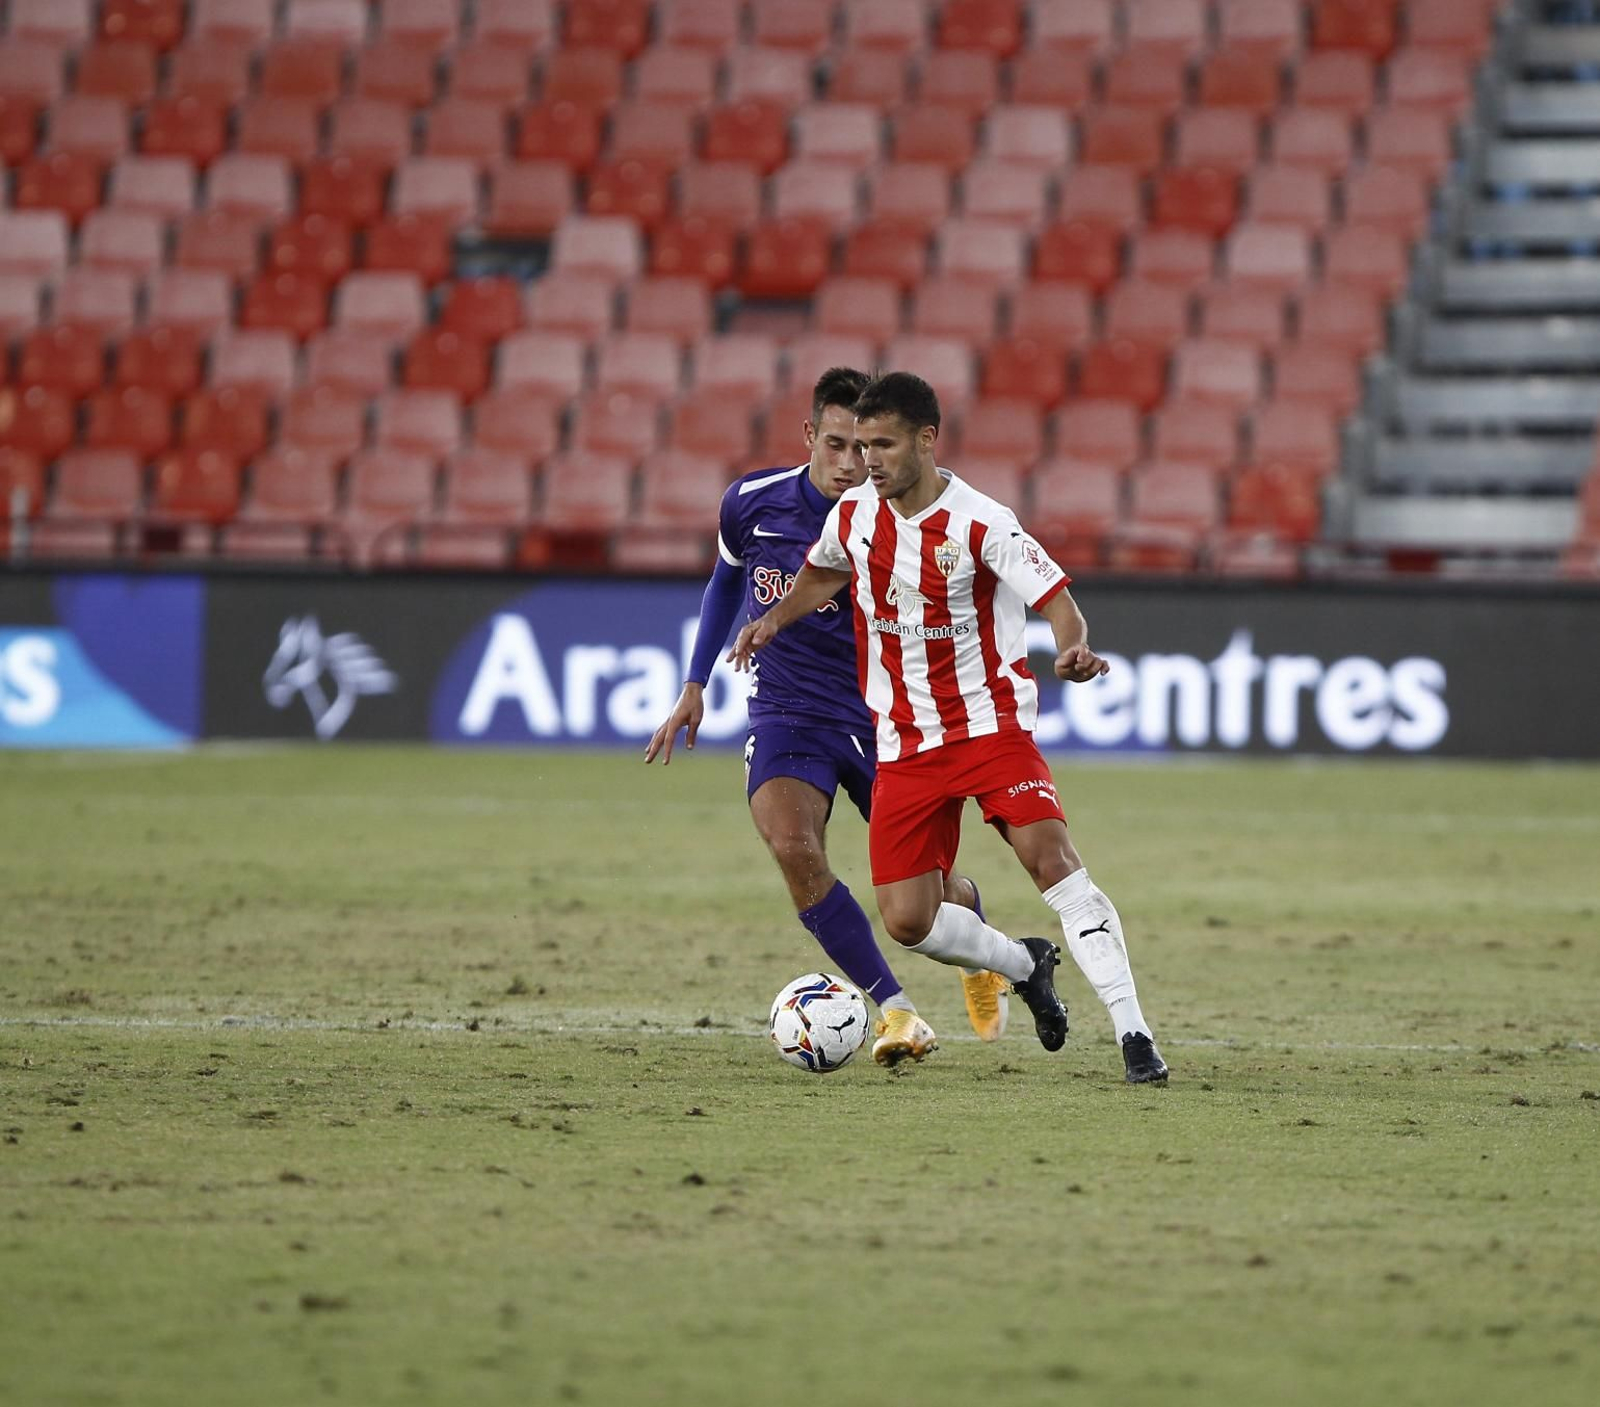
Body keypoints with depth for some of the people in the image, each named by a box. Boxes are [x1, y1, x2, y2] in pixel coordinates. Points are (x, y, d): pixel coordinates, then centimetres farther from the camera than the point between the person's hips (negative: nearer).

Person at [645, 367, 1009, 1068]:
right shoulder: (752, 503, -6)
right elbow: (727, 579, 15)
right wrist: (694, 686, 15)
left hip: (879, 716, -1)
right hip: (785, 714, 1)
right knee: (792, 846, -28)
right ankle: (896, 1012, -20)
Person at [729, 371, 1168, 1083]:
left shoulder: (979, 523, -16)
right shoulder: (853, 513, 1)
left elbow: (1058, 602, -21)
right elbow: (826, 571, 25)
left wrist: (1073, 650, -41)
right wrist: (775, 619, 12)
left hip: (990, 723, -5)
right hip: (904, 744, 5)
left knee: (1051, 857, -25)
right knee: (907, 921, -1)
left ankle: (1133, 1033, -24)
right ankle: (1026, 966, 29)